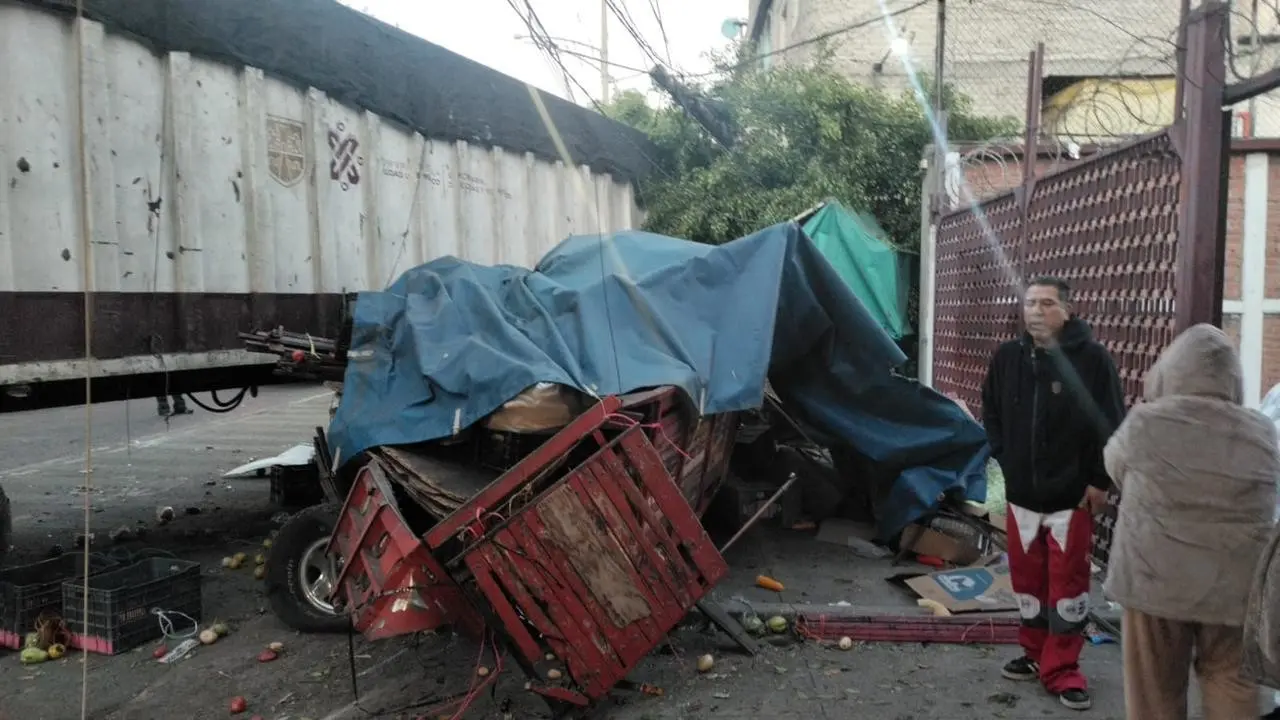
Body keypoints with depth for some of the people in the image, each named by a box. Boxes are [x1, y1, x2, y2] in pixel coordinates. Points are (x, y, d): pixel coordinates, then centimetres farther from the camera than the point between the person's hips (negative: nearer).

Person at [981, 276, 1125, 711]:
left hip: (1072, 495, -4)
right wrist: (1004, 458, 8)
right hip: (1021, 493, 4)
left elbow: (1111, 424, -8)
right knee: (1027, 579, 13)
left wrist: (1100, 481, -8)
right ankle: (1035, 654, 30)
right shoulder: (1007, 357, 3)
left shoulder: (1091, 358, -10)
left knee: (1068, 583, 3)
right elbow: (991, 413, 17)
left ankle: (1062, 669, 14)